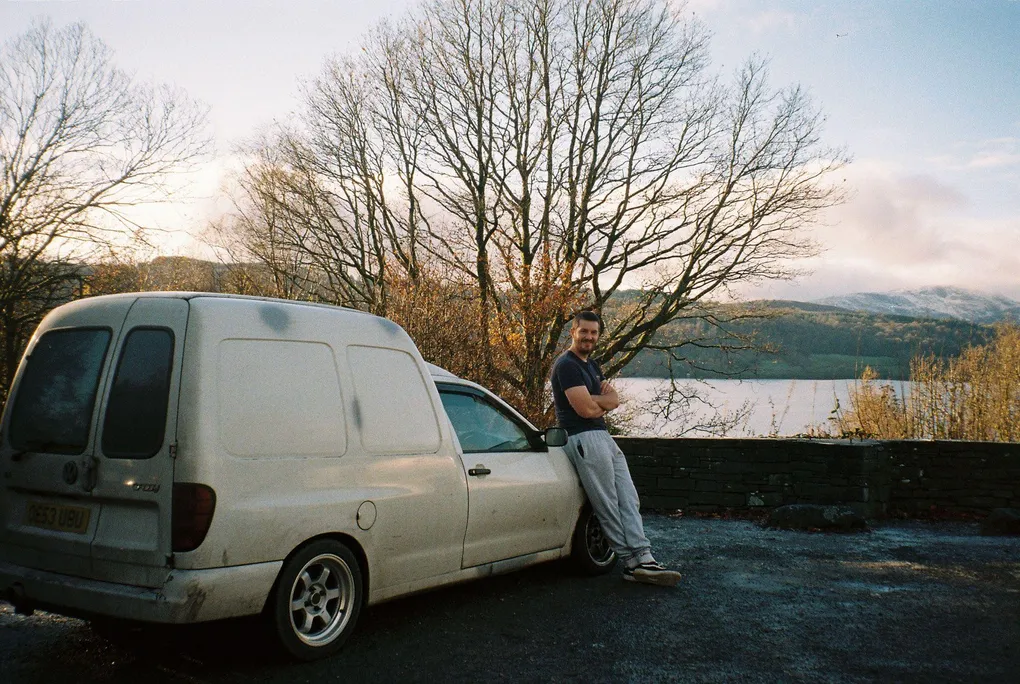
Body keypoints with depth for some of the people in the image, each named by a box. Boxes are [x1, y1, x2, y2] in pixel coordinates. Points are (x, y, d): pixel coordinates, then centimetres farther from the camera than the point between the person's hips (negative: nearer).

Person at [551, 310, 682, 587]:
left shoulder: (592, 365, 22)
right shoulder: (566, 365, -9)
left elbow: (614, 400, 12)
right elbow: (586, 409, -18)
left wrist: (597, 401, -11)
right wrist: (605, 401, 3)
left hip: (603, 437, 10)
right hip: (584, 439, -10)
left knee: (629, 499, 2)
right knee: (608, 507, -5)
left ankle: (643, 559, 1)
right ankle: (632, 562, 1)